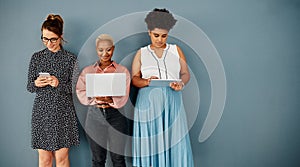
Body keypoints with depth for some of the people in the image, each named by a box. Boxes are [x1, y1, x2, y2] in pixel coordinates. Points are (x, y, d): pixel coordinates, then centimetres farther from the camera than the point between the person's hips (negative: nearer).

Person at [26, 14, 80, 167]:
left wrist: (59, 84, -19)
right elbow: (29, 87, 9)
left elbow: (74, 88, -1)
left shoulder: (70, 58, 0)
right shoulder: (36, 57, 6)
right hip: (41, 110, 2)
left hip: (63, 111, -1)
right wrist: (36, 84, -14)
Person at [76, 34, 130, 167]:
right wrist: (97, 99, -18)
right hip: (95, 115, 1)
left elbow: (123, 97, -4)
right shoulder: (87, 71, 10)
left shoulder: (122, 71, 5)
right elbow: (81, 93, 0)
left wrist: (109, 100, -22)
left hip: (116, 116, -1)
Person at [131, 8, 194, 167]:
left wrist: (181, 84, -9)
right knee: (150, 140, -2)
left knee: (174, 140, -2)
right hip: (148, 102, 0)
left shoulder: (176, 50, 14)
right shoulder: (141, 53, 12)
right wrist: (146, 82, -15)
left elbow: (185, 73, 12)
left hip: (172, 102, 1)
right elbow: (134, 78, 6)